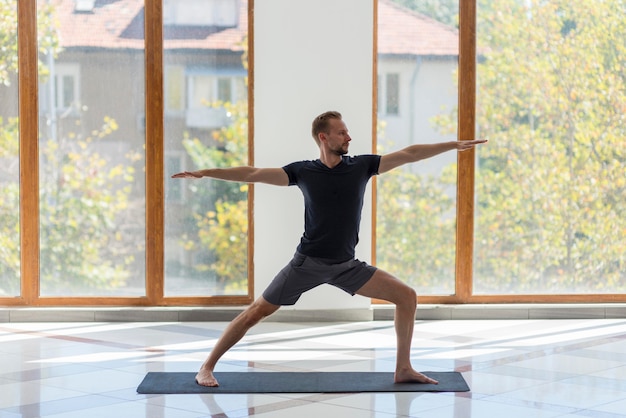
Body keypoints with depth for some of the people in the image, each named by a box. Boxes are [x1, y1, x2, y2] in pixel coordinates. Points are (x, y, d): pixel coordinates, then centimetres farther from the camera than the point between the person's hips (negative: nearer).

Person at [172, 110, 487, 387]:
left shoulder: (361, 166, -2)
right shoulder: (303, 171, -7)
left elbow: (408, 154, -2)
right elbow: (254, 174, -8)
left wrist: (455, 145, -3)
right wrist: (205, 173, -14)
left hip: (347, 266, 3)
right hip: (308, 262, -3)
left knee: (407, 296, -6)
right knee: (257, 311, -4)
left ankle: (403, 369, 3)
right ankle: (207, 368, 8)